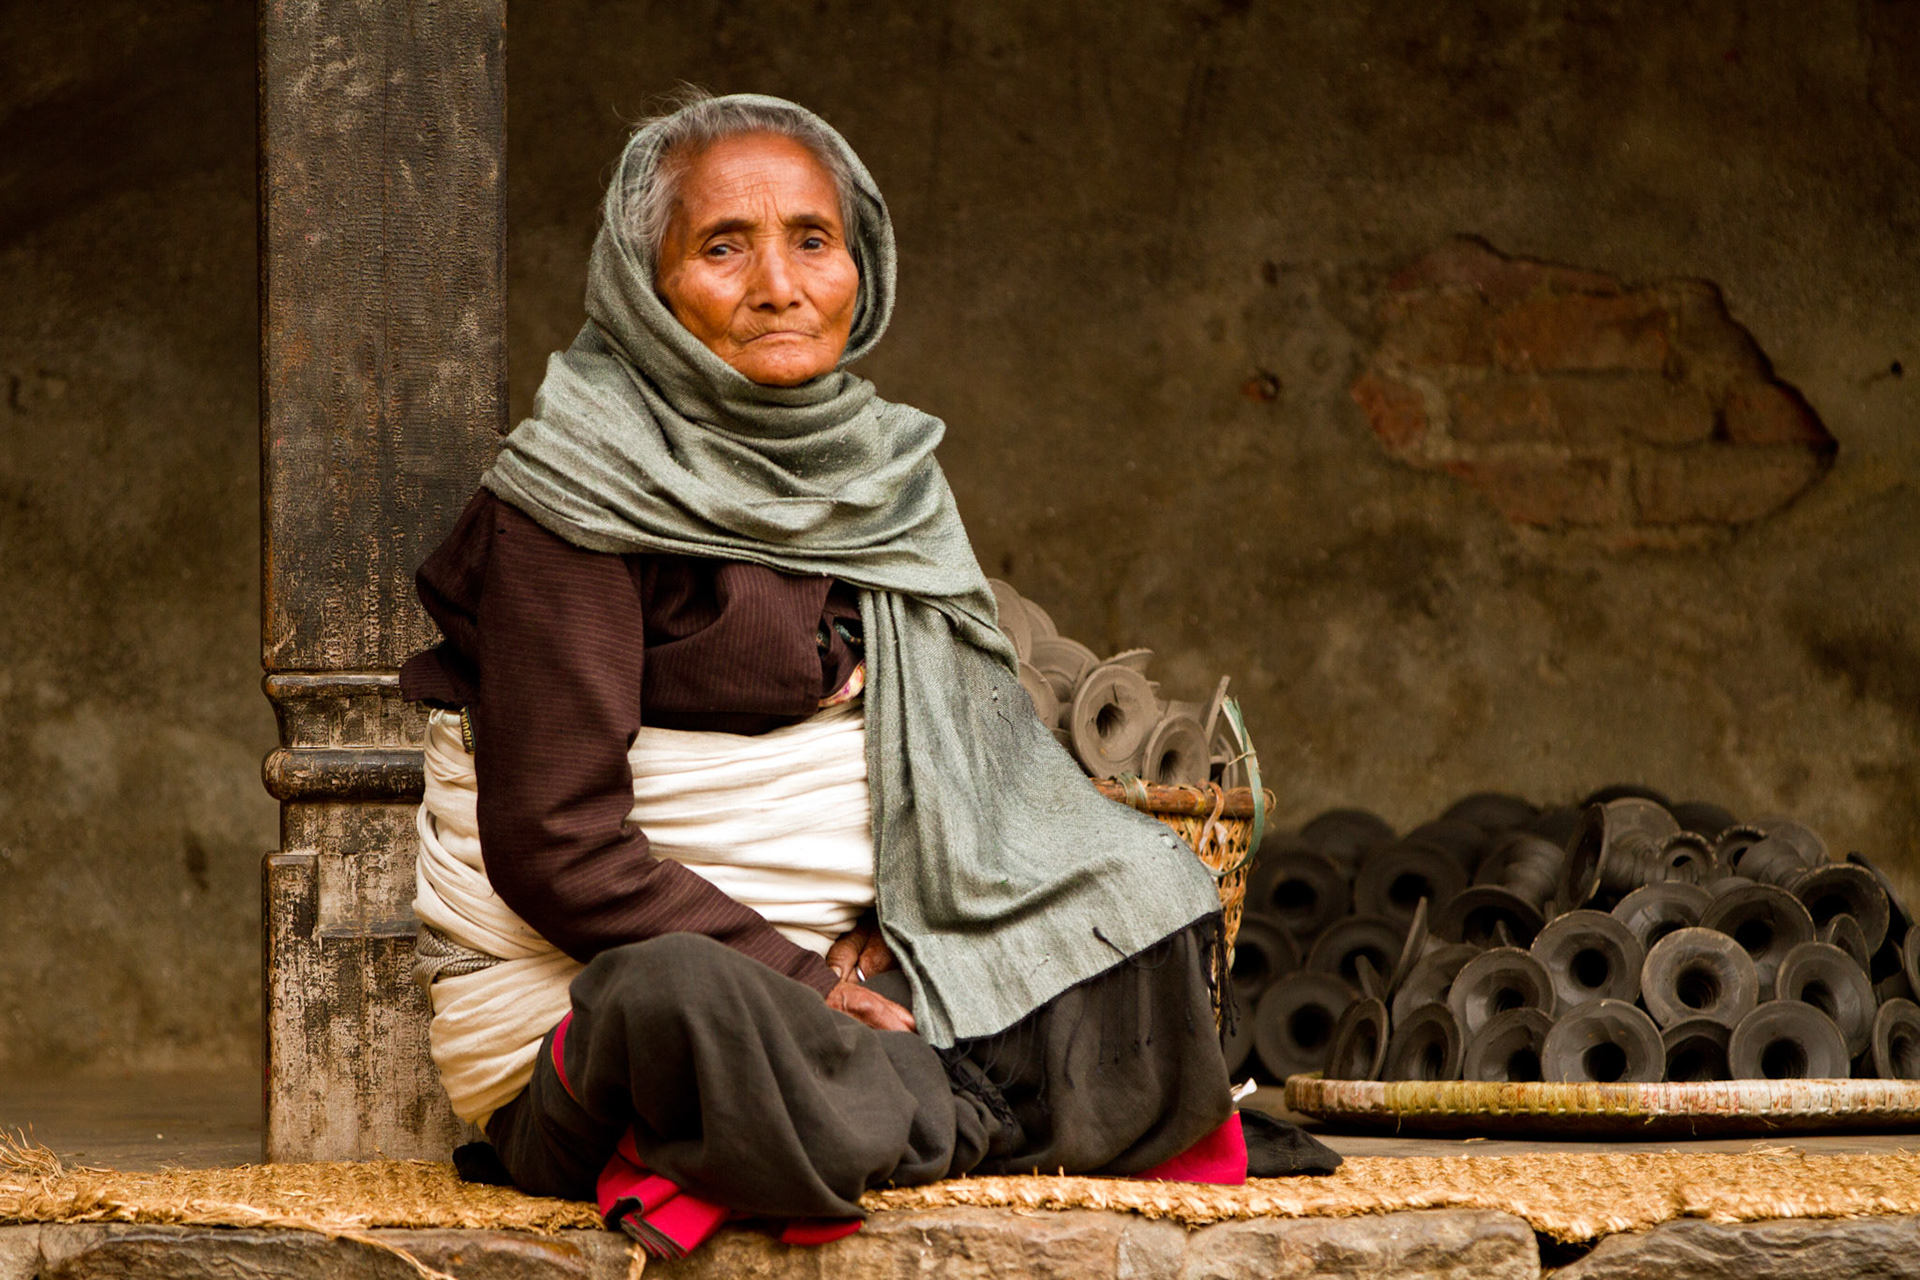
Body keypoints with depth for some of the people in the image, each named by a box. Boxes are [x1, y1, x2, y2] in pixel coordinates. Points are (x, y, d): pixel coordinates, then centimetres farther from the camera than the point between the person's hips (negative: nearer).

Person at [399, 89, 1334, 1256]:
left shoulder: (881, 470, 13)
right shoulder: (582, 495, -9)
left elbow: (959, 761, 13)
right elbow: (554, 849, -15)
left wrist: (883, 947, -8)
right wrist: (806, 987, -20)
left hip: (841, 974, 7)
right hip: (581, 988, -7)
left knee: (1140, 891, -9)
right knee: (680, 996, -40)